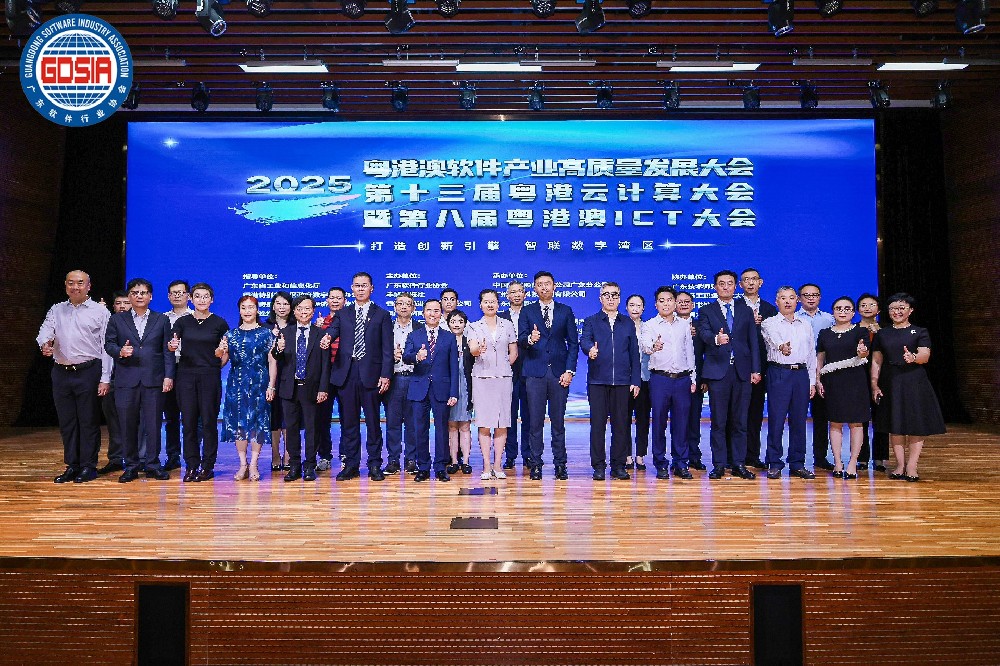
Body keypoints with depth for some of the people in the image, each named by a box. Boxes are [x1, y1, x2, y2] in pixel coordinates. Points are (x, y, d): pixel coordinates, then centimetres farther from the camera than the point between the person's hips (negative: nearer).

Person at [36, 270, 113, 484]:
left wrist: (105, 379, -9)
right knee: (66, 422, 10)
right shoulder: (56, 310, 14)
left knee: (88, 422, 1)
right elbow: (45, 331, 1)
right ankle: (72, 466, 20)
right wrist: (44, 344, -25)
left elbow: (106, 347, -3)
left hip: (88, 372, -4)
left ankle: (88, 466, 10)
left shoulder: (100, 311, 1)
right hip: (61, 372, 4)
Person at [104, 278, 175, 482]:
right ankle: (131, 465, 14)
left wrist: (168, 376, -2)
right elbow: (108, 344, 9)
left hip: (154, 379, 0)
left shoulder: (162, 320, 11)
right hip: (126, 379, 1)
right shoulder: (117, 320, 13)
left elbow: (168, 350, 6)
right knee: (127, 424, 3)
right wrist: (120, 351, -14)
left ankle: (152, 464, 11)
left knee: (153, 423, 1)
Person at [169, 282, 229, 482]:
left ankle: (207, 466, 8)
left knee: (209, 421, -1)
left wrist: (221, 355, -14)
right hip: (186, 375, 2)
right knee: (189, 422, 3)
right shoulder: (182, 322, 7)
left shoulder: (219, 323, 3)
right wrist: (172, 346, -27)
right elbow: (172, 345, -5)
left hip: (210, 376, -2)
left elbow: (226, 353, 7)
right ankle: (191, 466, 11)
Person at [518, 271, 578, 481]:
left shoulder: (565, 311, 10)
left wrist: (569, 371, -3)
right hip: (535, 373, 0)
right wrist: (530, 339, -24)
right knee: (535, 421, 1)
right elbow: (520, 340, 0)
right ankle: (535, 464, 9)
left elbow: (573, 343, 7)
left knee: (558, 421, 4)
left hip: (559, 373, 0)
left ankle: (560, 464, 12)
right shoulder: (527, 311, 9)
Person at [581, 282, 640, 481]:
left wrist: (635, 381, 5)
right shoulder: (591, 321, 9)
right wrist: (590, 349, -34)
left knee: (621, 424, 3)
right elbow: (584, 340, -10)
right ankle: (598, 466, 8)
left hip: (622, 382, 2)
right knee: (598, 423, 0)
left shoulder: (628, 323, 15)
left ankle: (619, 466, 13)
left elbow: (634, 353, 12)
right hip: (597, 381, -2)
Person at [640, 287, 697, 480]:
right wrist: (653, 346, -41)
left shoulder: (684, 325, 12)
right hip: (659, 378, -3)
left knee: (681, 422, 5)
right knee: (659, 421, 1)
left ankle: (681, 464, 15)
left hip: (682, 378, 3)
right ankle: (661, 464, 10)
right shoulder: (650, 325, 1)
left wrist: (693, 378, 11)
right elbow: (644, 343, -18)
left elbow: (690, 352, 15)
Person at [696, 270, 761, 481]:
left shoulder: (746, 310, 14)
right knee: (718, 422, 2)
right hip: (718, 371, -2)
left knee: (740, 421, 6)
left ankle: (739, 464, 14)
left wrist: (755, 369, 1)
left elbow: (753, 342, 10)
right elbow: (704, 333, -12)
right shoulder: (706, 311, 7)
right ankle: (719, 465, 8)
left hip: (742, 371, 2)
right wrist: (716, 339, -35)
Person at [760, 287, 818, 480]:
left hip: (801, 373, 4)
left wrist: (812, 381, 12)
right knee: (776, 419, -4)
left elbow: (812, 354, 18)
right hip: (779, 373, -4)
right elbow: (772, 337, -22)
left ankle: (797, 463, 15)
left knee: (799, 420, 6)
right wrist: (781, 346, -44)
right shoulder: (769, 323, 2)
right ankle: (774, 463, 4)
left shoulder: (805, 325, 16)